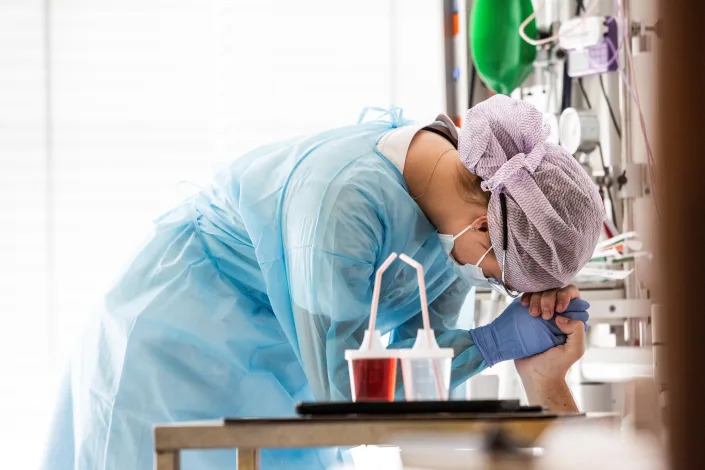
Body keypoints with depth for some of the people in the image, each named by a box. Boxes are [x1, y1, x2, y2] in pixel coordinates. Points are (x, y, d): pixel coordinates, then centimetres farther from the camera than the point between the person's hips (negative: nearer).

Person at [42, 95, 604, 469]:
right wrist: (494, 342, -30)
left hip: (281, 370, 7)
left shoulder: (468, 186, -14)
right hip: (178, 346, -7)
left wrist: (538, 301, -23)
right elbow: (341, 385, -32)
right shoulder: (344, 200, -38)